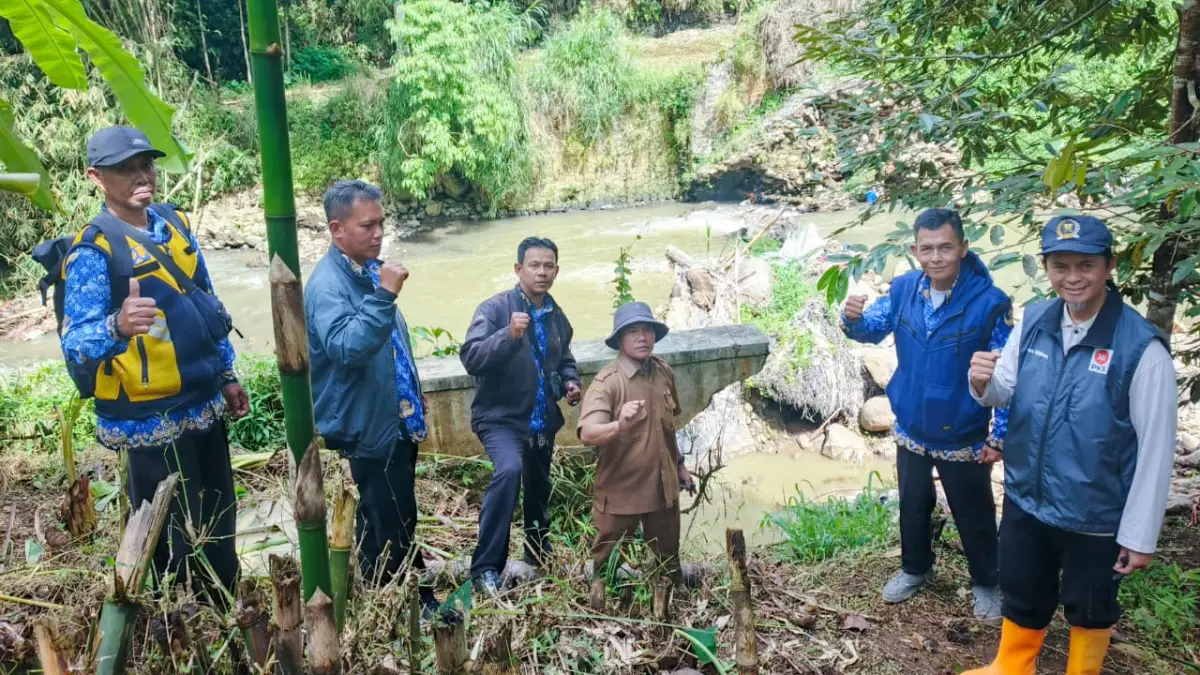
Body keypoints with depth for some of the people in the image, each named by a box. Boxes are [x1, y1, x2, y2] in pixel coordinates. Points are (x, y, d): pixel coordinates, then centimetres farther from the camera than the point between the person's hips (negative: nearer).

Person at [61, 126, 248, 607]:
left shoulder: (174, 223, 6)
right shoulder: (94, 249, -15)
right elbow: (75, 345, -25)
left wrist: (228, 375, 16)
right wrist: (117, 326, -46)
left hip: (206, 405, 7)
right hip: (154, 420, -7)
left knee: (220, 528, 20)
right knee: (179, 545, 6)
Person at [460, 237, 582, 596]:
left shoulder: (557, 317, 6)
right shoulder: (495, 308, -14)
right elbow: (470, 358, -25)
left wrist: (570, 382, 1)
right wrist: (509, 334, -38)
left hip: (542, 420, 7)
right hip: (501, 417, -6)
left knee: (539, 491, 19)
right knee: (508, 470, -32)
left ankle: (540, 559, 43)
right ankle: (486, 567, -21)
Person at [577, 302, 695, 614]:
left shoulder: (664, 373, 0)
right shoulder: (606, 381, -20)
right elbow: (587, 434, -33)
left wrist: (679, 464, 20)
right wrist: (619, 425, -51)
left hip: (662, 484, 6)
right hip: (619, 488, -5)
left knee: (668, 556, 23)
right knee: (607, 560, 11)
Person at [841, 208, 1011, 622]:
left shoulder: (990, 303, -22)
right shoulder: (903, 289, -11)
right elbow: (874, 328, 4)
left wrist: (1000, 435, -13)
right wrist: (853, 319, -21)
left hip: (964, 438, -3)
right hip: (911, 431, 4)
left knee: (974, 515, 16)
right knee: (913, 506, 23)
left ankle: (986, 583, 41)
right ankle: (915, 569, 47)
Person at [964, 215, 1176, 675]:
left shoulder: (1141, 348, -21)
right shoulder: (1033, 323, -6)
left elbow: (1155, 450, -16)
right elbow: (1005, 391, 5)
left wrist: (1139, 534, -11)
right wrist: (983, 382, -20)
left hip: (1095, 517, -4)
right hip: (1024, 500, 4)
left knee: (1089, 609, 21)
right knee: (1022, 599, 24)